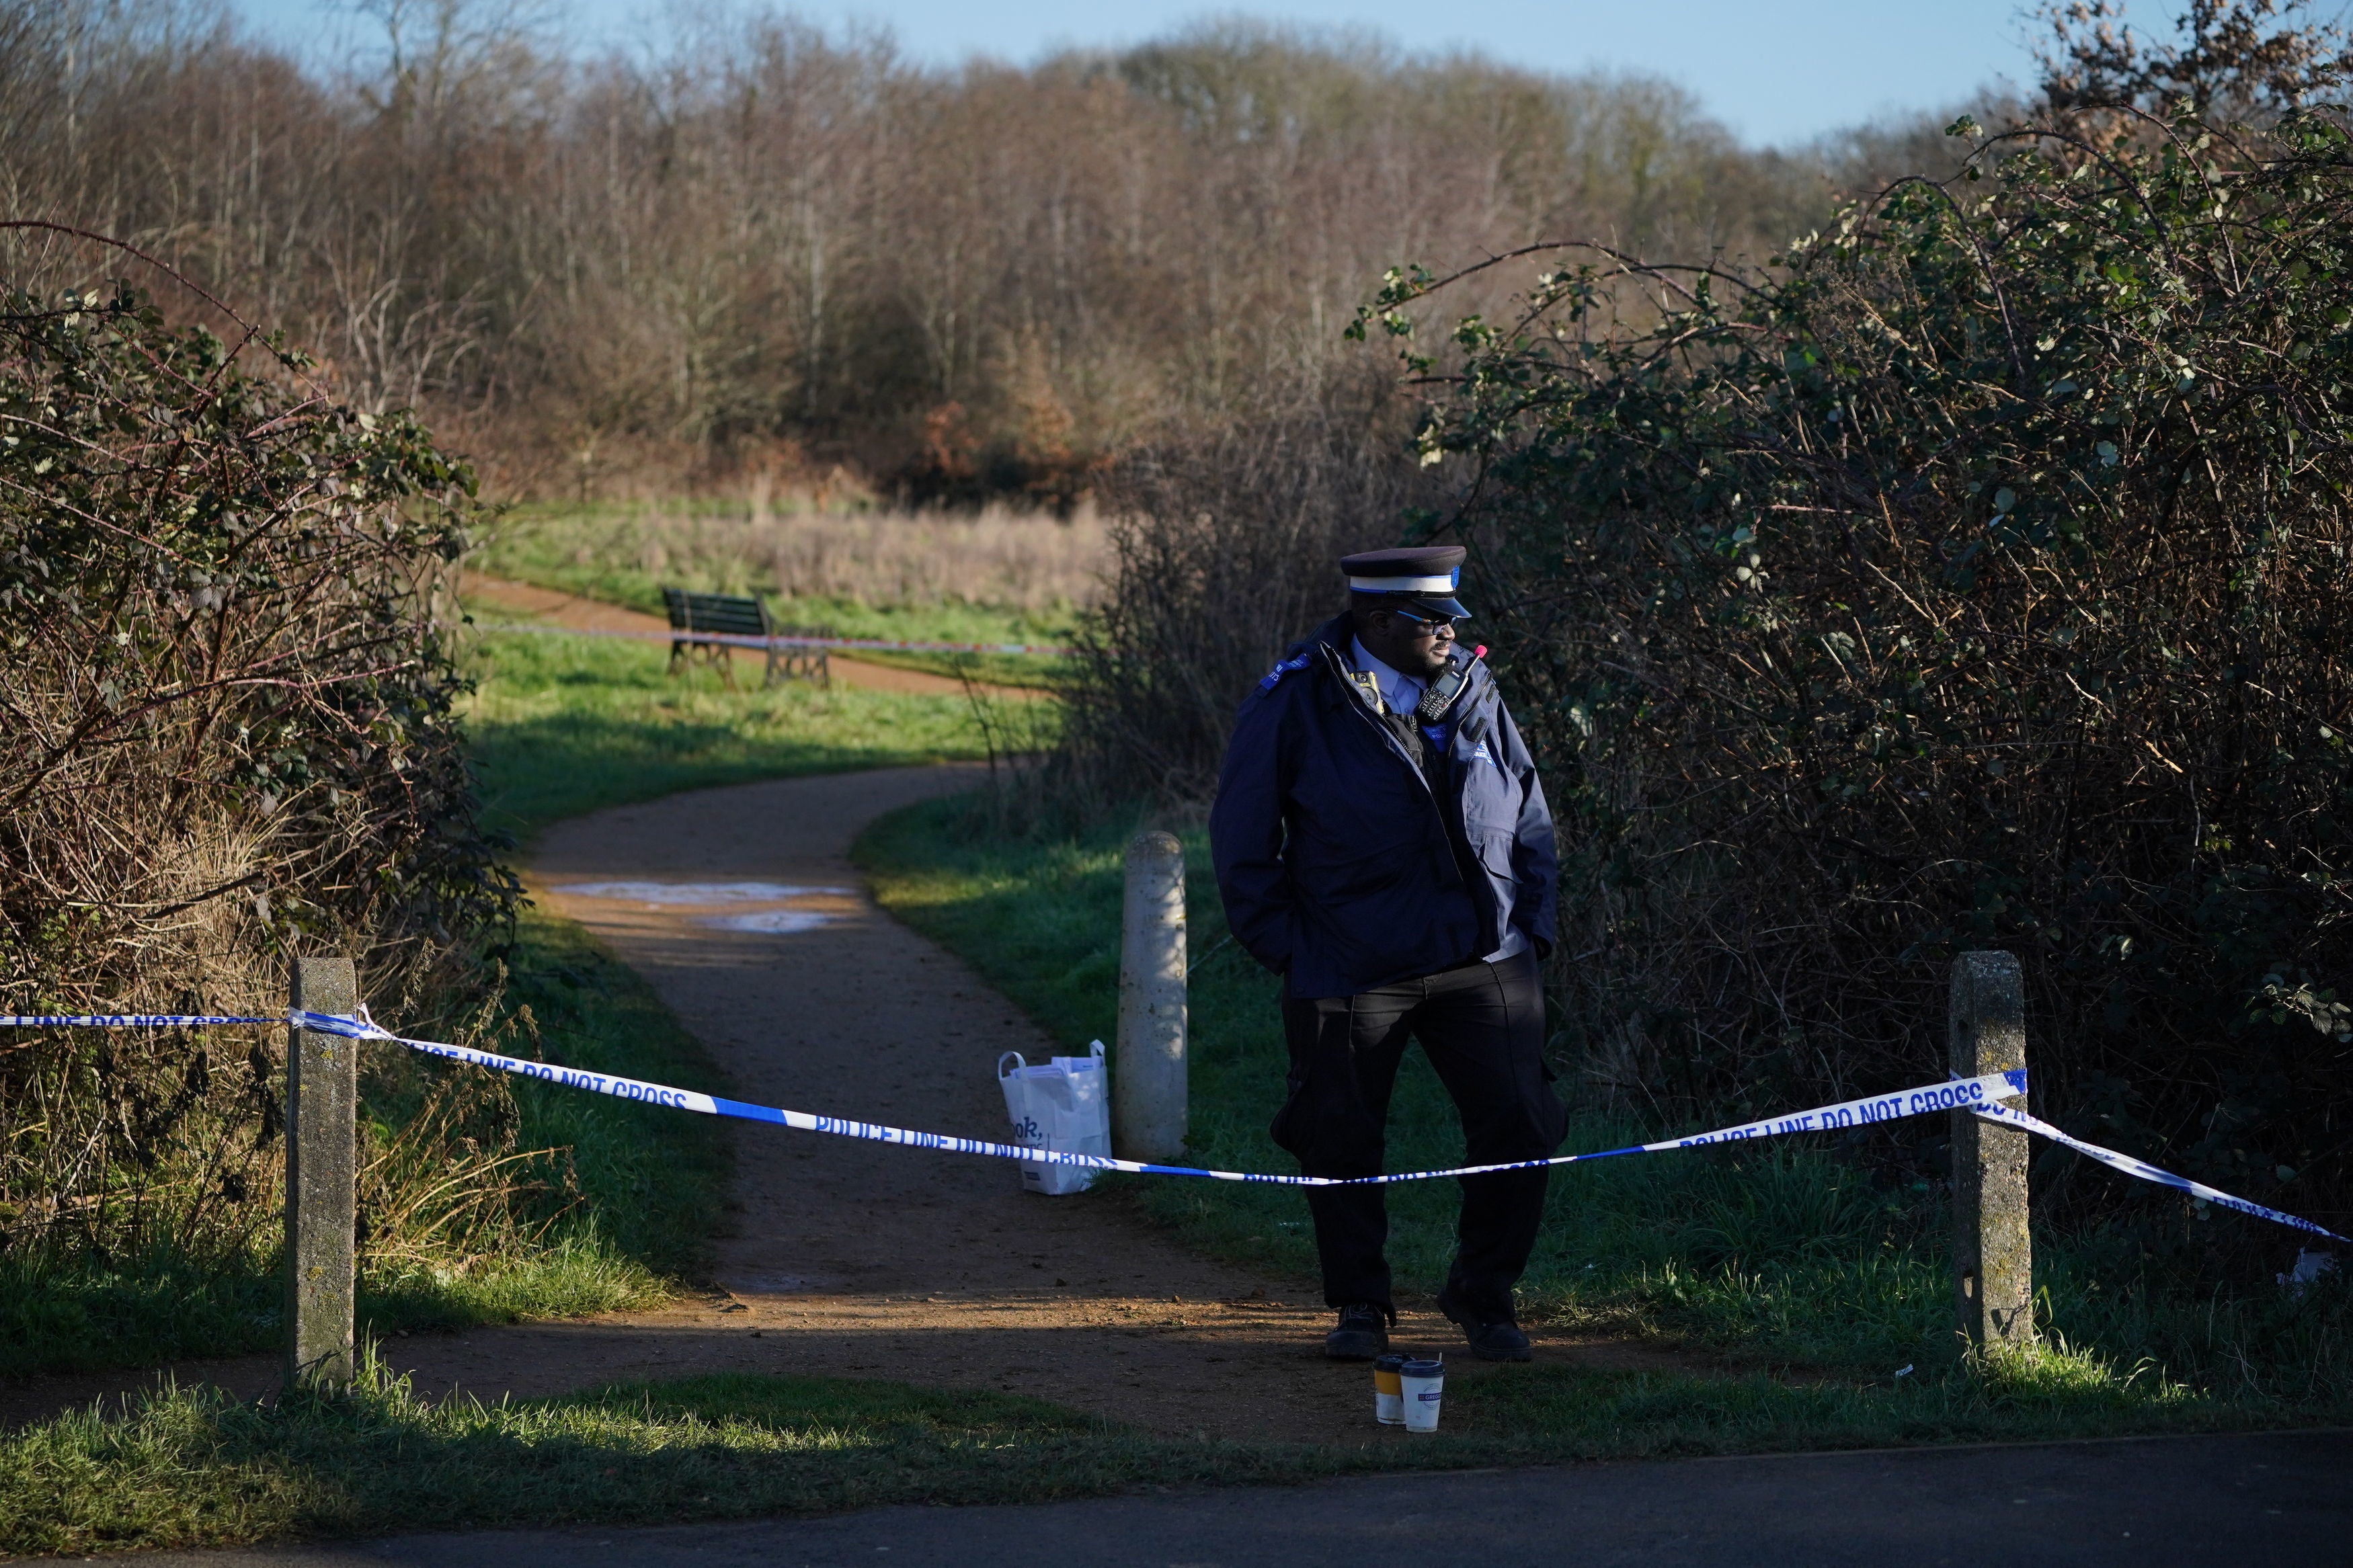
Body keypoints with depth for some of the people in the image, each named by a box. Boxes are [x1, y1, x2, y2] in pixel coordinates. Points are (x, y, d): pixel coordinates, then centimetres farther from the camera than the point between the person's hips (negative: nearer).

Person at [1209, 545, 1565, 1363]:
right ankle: (1360, 1306, 22)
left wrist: (1531, 925, 8)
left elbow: (1529, 818, 17)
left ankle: (1483, 1294, 15)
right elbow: (1243, 837, 1)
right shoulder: (1295, 701, -6)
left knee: (1520, 1128, -4)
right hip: (1352, 972, -3)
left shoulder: (1473, 689, 7)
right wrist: (1286, 946, -4)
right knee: (1340, 1141, 3)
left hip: (1484, 961, 3)